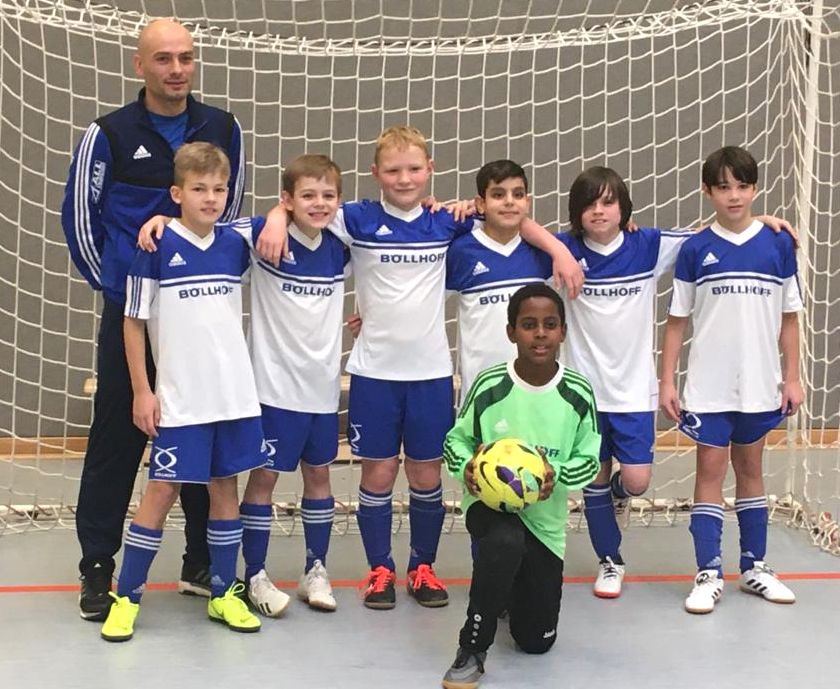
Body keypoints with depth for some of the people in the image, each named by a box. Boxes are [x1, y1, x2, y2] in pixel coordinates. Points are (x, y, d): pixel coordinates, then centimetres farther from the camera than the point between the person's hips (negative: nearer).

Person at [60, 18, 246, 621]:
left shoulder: (222, 130, 3)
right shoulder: (109, 134, -3)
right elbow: (79, 215, 3)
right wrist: (110, 282, 3)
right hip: (130, 311, -2)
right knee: (117, 440, 2)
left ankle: (203, 564, 20)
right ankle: (98, 566, 13)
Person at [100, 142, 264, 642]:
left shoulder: (235, 244, 2)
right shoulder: (158, 247, -9)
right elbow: (134, 321, -6)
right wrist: (142, 391, -8)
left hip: (235, 394, 4)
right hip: (180, 397, -4)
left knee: (226, 486, 10)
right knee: (163, 489, -1)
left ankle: (224, 593, 21)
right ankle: (127, 596, 11)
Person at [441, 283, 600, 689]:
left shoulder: (578, 393, -11)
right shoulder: (489, 385, -14)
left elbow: (590, 459, -3)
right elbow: (456, 439, -1)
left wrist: (557, 474, -23)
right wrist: (467, 467, -22)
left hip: (545, 518, 3)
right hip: (489, 503, -3)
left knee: (536, 641, 9)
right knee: (505, 542, -42)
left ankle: (510, 591, 47)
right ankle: (472, 651, -22)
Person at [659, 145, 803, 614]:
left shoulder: (778, 245, 0)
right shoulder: (695, 250, -3)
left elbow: (789, 318, 4)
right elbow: (677, 320, 1)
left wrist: (792, 377, 2)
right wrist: (667, 381, -2)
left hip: (759, 385, 1)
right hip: (708, 386, -1)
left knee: (750, 470, 13)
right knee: (711, 471, 1)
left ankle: (755, 567, 22)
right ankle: (709, 574, 5)